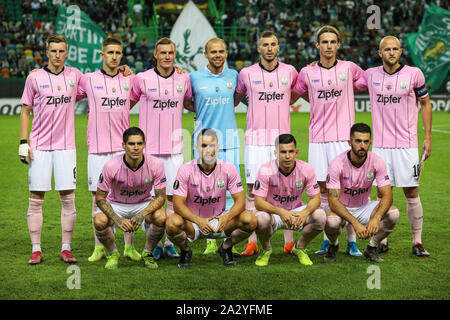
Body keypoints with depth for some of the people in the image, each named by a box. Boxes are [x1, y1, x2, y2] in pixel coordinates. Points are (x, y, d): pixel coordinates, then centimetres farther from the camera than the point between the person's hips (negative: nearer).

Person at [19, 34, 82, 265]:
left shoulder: (74, 75, 7)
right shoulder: (34, 77, 3)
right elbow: (25, 111, 7)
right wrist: (23, 143, -1)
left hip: (65, 146, 1)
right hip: (39, 148, -1)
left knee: (68, 198, -1)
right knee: (36, 198, 0)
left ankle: (66, 248, 8)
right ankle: (36, 250, 7)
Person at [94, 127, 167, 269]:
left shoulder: (155, 164, -21)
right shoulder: (111, 166, -25)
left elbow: (160, 196, -15)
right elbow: (100, 197, -16)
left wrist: (142, 215, -33)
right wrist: (117, 220, -31)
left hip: (144, 203, 1)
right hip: (116, 204, -1)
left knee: (161, 217, -30)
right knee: (99, 221, -31)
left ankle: (148, 254, 0)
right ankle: (112, 254, 2)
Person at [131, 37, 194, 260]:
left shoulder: (184, 79, 6)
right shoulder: (142, 79, -2)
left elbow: (188, 103, 21)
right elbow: (129, 103, 12)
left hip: (174, 147, 2)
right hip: (149, 148, -2)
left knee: (173, 196, 3)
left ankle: (169, 243, 11)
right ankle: (154, 243, 11)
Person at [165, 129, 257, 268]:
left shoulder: (228, 168, -8)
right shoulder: (185, 170, -14)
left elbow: (240, 201, -10)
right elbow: (178, 203, -17)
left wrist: (226, 217, -32)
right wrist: (198, 220, -35)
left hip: (219, 220, 2)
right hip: (193, 221, -2)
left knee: (250, 221, -23)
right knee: (172, 224, -35)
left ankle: (226, 247, 8)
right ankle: (185, 250, 1)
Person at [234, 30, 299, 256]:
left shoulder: (289, 72, 7)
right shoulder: (247, 73, 4)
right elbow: (235, 100, 19)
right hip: (256, 138, -1)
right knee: (253, 189, -1)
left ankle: (289, 240, 5)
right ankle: (252, 241, 3)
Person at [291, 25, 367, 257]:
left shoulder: (349, 68, 4)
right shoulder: (307, 73, 5)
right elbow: (291, 97, 18)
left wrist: (340, 95, 11)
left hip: (344, 136, -1)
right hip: (318, 138, 1)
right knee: (323, 189, 4)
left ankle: (352, 241, 2)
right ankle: (327, 240, 14)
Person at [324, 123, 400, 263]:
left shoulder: (377, 162, -15)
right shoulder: (337, 163, -23)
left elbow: (387, 195, -18)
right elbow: (333, 200, -27)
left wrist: (376, 218, -38)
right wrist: (355, 222, -41)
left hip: (364, 207, 3)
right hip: (341, 209, -3)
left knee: (393, 213, -24)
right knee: (331, 221, -37)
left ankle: (372, 247, 2)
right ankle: (333, 246, 1)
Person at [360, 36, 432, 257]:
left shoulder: (414, 74, -2)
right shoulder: (370, 75, 4)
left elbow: (425, 104, 8)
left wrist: (428, 137, 4)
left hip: (406, 145, -2)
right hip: (380, 145, 2)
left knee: (411, 192, -2)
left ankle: (417, 242, 6)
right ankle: (382, 240, 14)